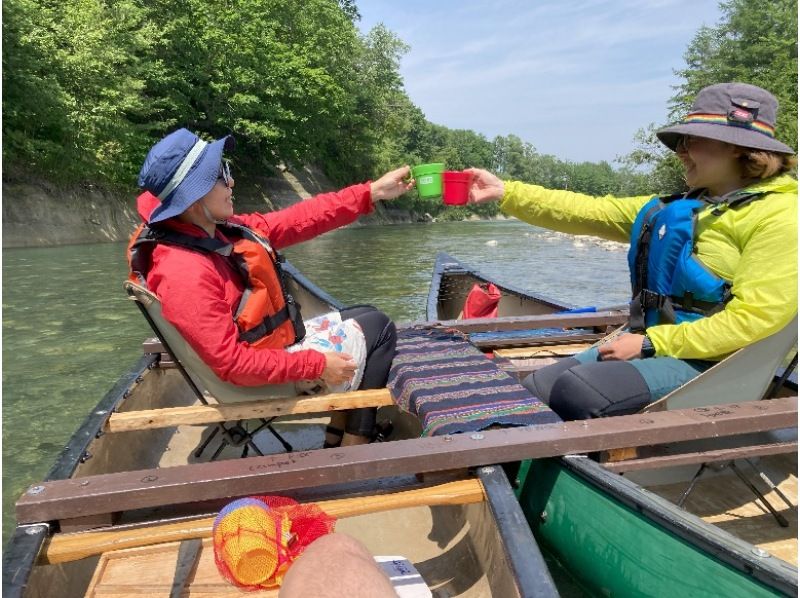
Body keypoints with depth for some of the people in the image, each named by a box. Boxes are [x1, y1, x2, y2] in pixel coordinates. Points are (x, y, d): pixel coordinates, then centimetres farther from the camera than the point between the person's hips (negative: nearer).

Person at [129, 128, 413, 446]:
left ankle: (335, 439, 23)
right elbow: (232, 364, -31)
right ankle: (355, 442, 15)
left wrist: (372, 192, -4)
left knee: (363, 318, 23)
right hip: (269, 375, -9)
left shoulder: (211, 229, -6)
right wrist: (316, 366, -23)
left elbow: (296, 221, -3)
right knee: (377, 327, 5)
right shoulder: (186, 274, -33)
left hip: (274, 343, 9)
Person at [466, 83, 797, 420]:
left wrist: (650, 343, -17)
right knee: (535, 390, -1)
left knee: (575, 390, -26)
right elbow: (588, 212, 8)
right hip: (652, 346, 8)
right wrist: (504, 192, 3)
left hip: (709, 364, -8)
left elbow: (755, 317, -18)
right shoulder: (677, 208, 14)